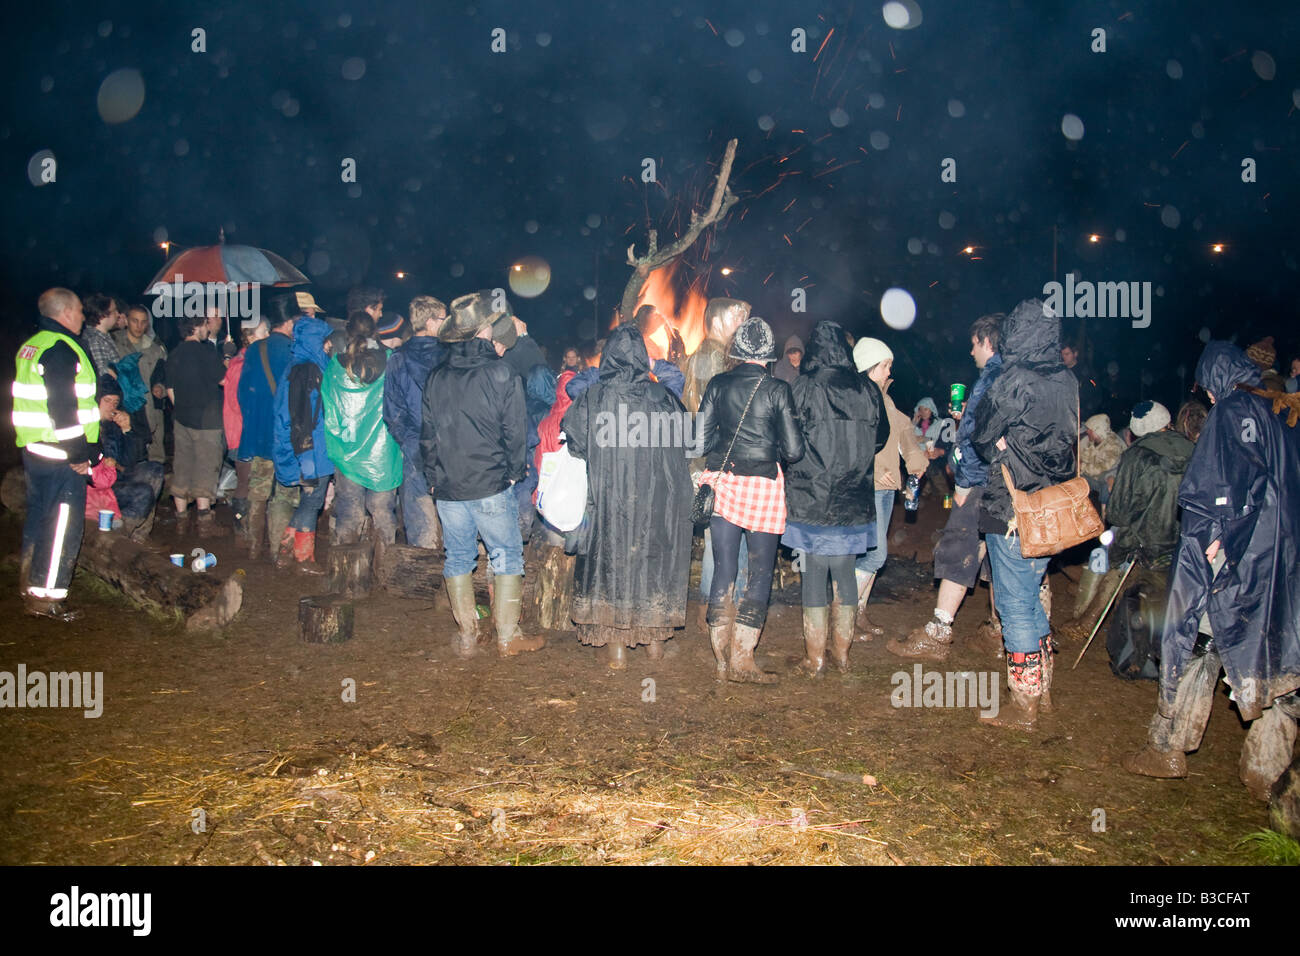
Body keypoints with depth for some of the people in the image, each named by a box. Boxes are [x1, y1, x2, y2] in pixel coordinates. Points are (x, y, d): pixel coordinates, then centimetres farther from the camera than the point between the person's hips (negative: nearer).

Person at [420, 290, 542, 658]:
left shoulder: (436, 378, 5)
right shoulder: (502, 374, -9)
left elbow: (427, 434, 10)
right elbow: (515, 431, -7)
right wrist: (514, 472, 6)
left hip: (447, 488, 4)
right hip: (491, 485, -4)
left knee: (458, 558, 12)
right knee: (506, 556, 6)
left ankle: (467, 635, 18)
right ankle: (507, 637, 9)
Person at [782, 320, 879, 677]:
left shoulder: (804, 388, -11)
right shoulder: (868, 390, -1)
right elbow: (880, 437, 11)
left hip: (812, 497, -3)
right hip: (854, 501, 3)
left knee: (814, 571, 4)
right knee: (844, 571, 13)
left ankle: (815, 657, 10)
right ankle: (842, 652, 22)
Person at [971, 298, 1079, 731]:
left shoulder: (1013, 382, -17)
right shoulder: (1068, 383, 3)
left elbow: (983, 437, -7)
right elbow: (1072, 442, 10)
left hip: (1013, 512, -7)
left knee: (1015, 603, 1)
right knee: (1031, 597, 20)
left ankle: (1024, 705, 8)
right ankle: (1042, 688, 29)